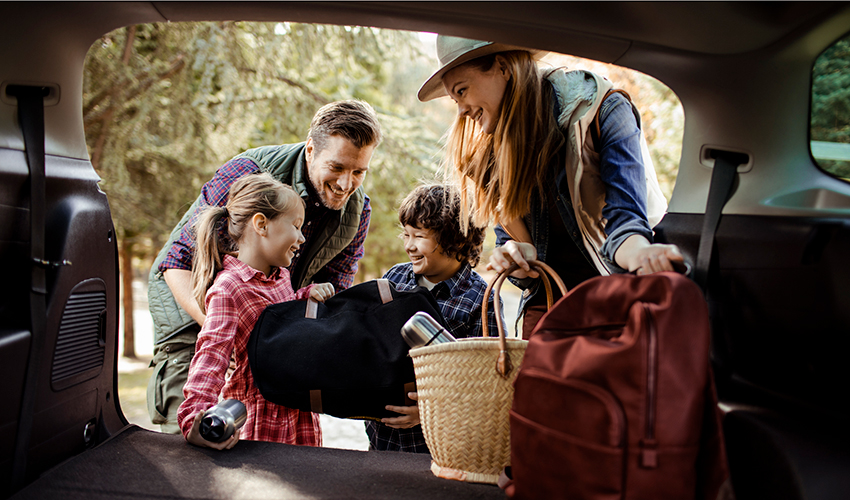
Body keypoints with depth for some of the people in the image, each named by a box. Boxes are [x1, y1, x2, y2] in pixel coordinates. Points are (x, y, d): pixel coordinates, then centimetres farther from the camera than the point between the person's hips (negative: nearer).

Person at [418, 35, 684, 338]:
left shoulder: (603, 111, -10)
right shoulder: (494, 149, 5)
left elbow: (623, 217, -20)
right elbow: (510, 238, 7)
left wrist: (641, 254, -43)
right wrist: (514, 255, -17)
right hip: (547, 301, 4)